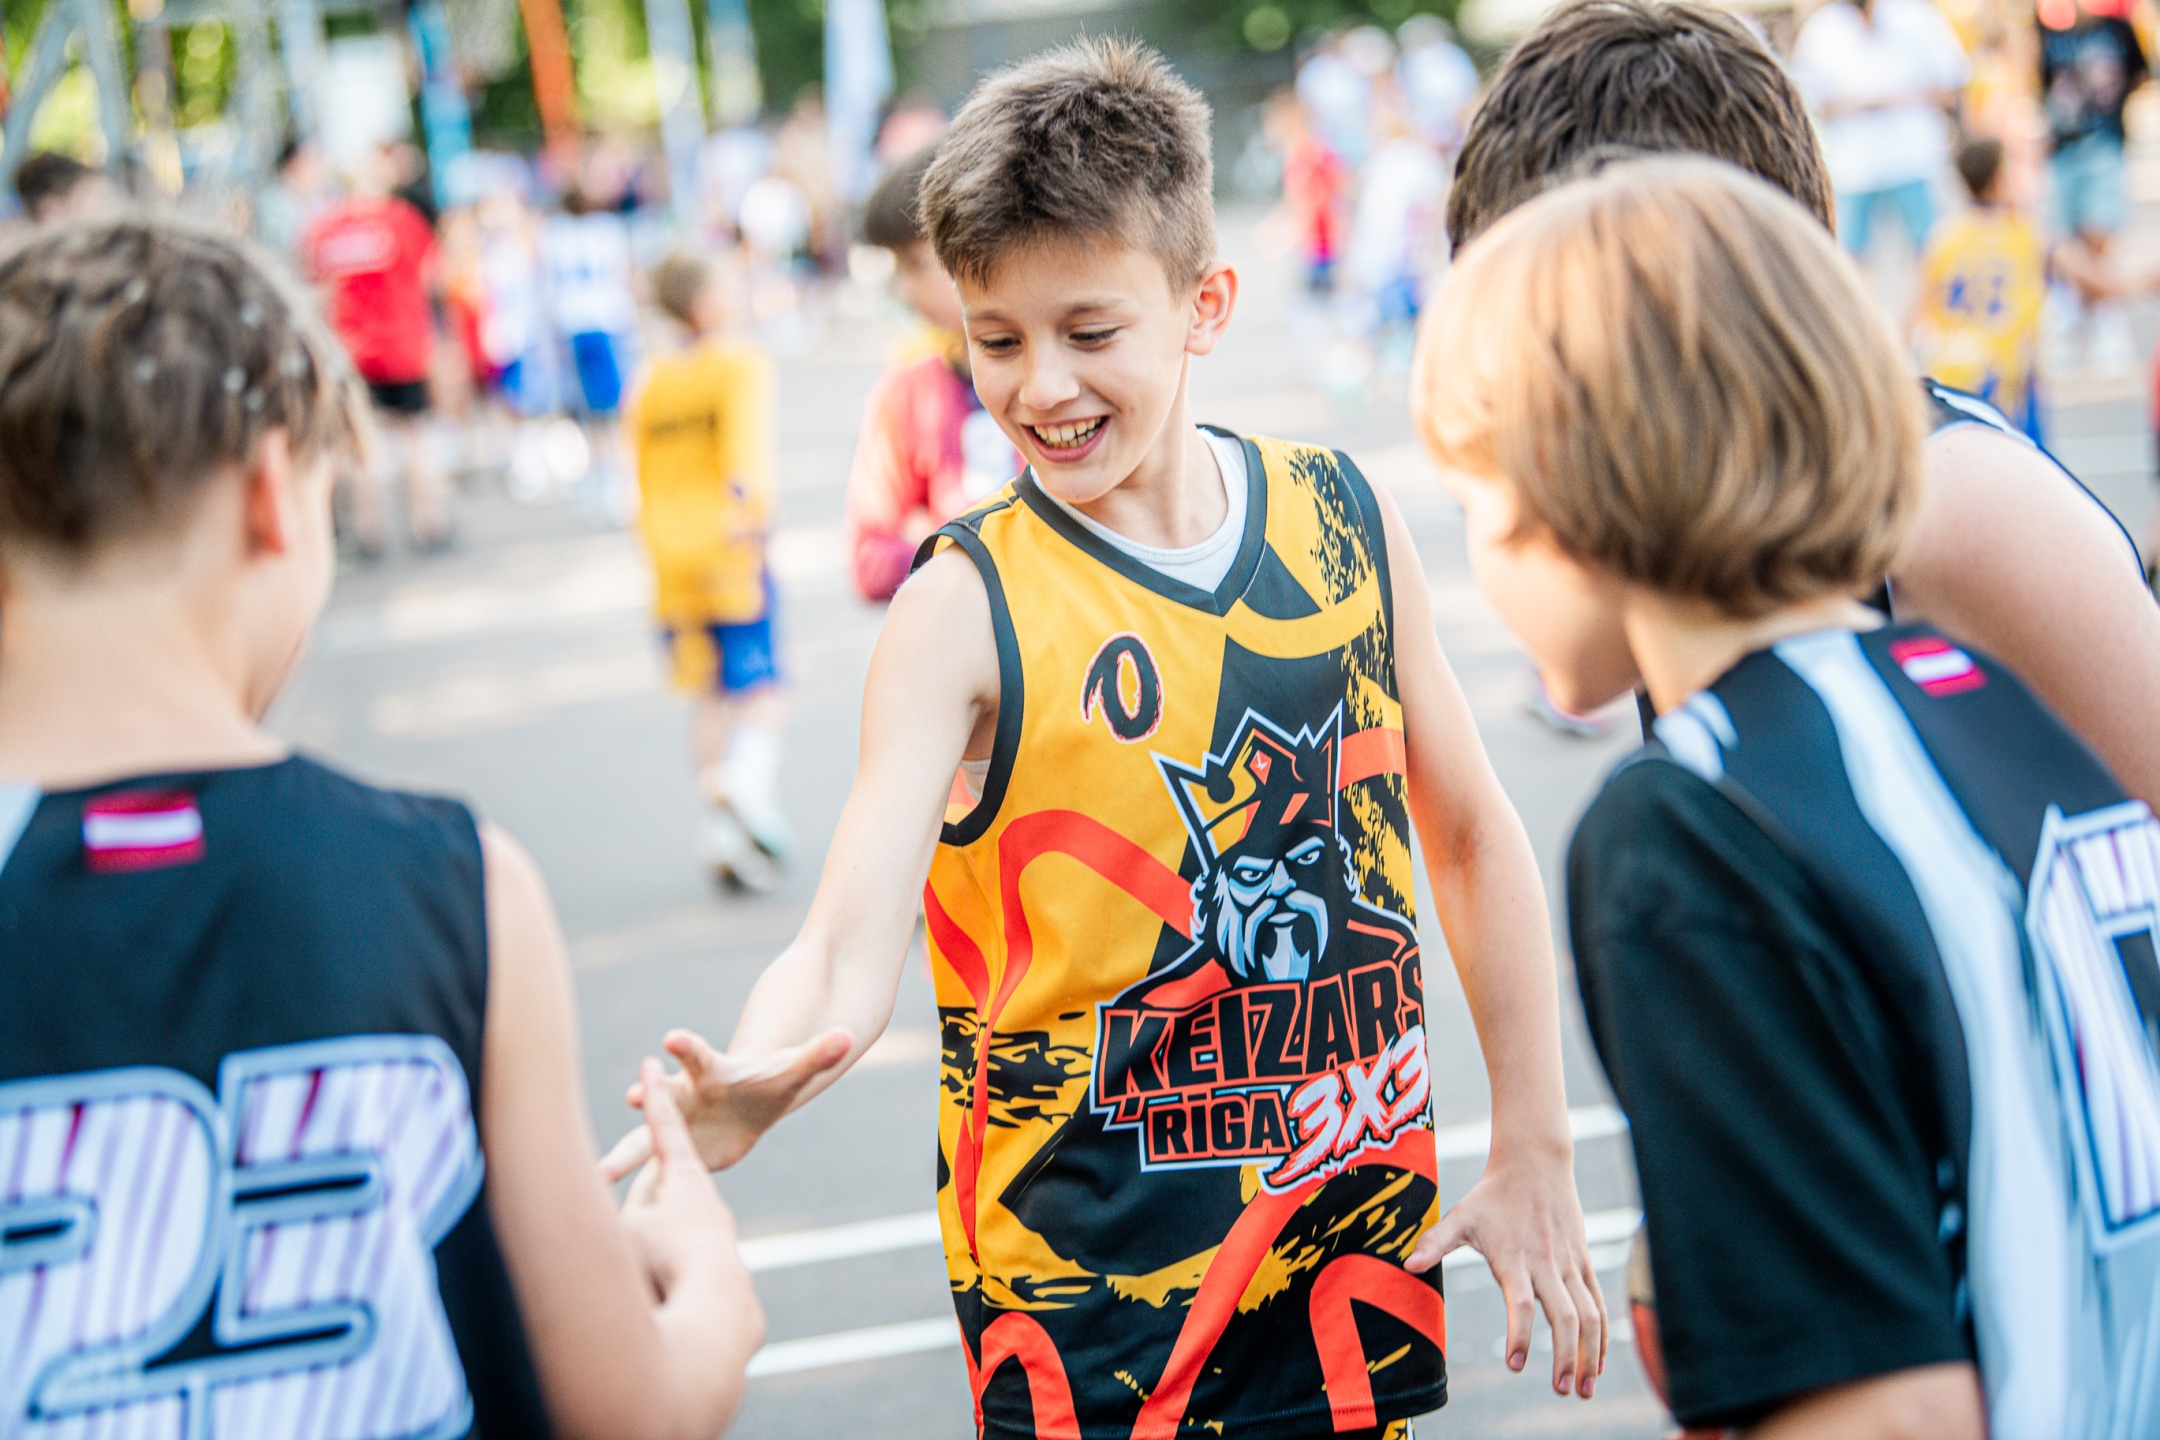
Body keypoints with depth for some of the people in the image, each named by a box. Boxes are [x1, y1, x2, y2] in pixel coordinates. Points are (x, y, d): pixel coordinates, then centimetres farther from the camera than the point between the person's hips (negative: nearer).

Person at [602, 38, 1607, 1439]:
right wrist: (755, 1086, -43)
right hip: (1091, 1288, -3)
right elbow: (851, 946, -21)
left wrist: (1536, 1161, 9)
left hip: (1360, 1249, 4)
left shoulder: (1346, 524, -1)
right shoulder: (965, 611, -12)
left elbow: (1474, 838, 9)